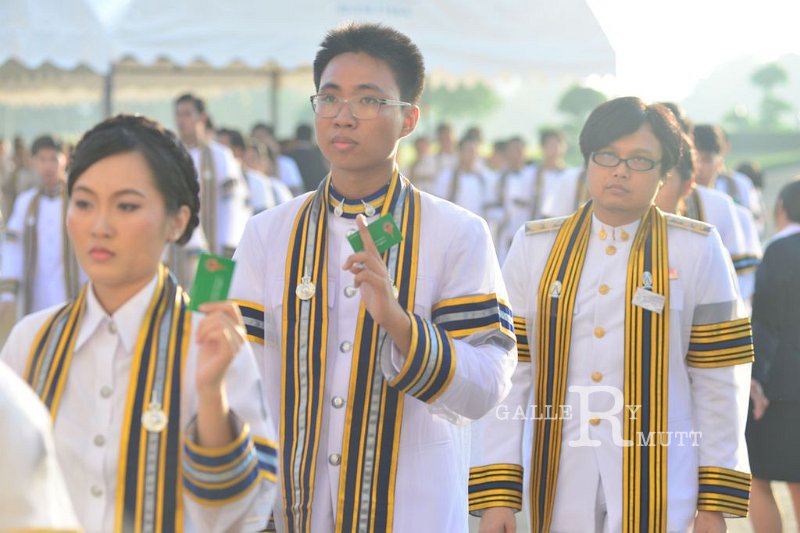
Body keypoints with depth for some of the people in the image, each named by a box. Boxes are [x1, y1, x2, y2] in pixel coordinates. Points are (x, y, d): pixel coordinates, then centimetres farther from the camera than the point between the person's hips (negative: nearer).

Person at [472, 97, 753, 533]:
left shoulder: (697, 250, 0)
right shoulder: (534, 248, 4)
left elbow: (718, 384, 1)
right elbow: (508, 373, 1)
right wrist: (495, 494, -5)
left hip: (659, 490, -2)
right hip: (558, 486, 2)